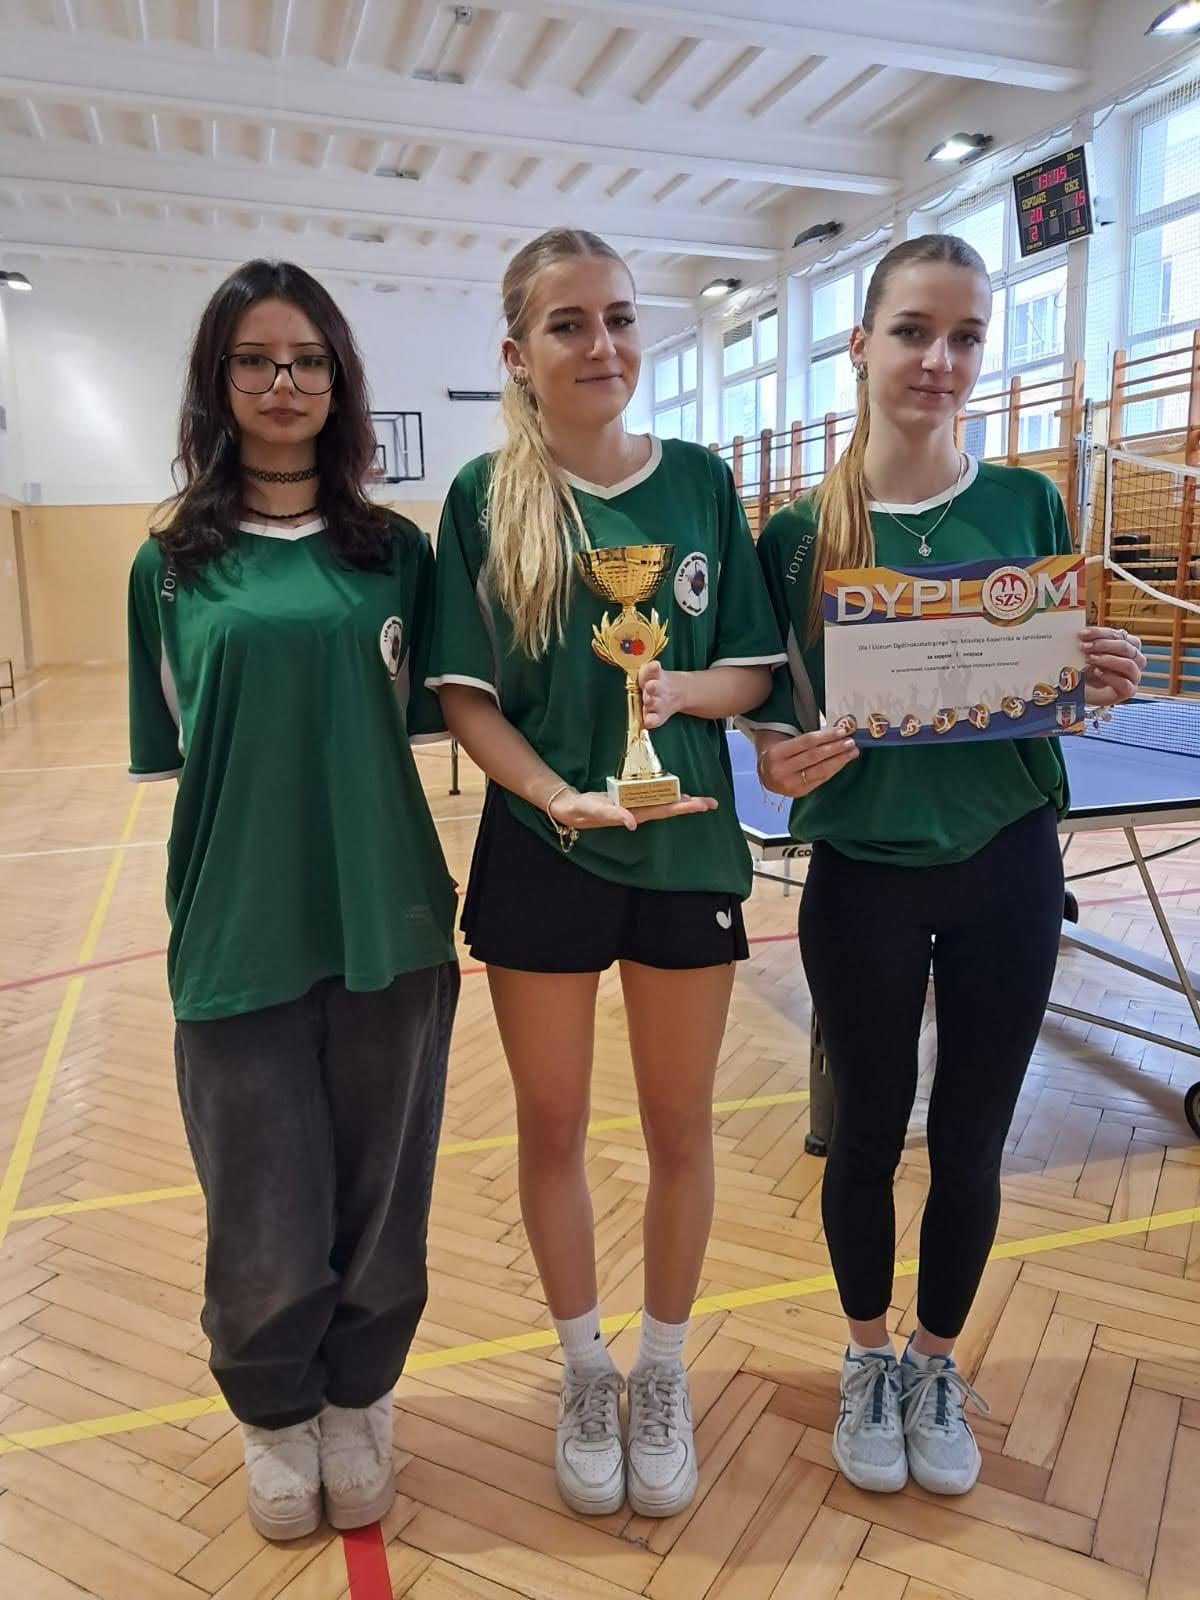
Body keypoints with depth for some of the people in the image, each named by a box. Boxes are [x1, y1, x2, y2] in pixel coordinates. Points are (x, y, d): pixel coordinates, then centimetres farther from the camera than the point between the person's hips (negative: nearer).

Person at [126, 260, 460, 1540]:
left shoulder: (394, 551, 4)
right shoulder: (173, 565, 3)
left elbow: (425, 720, 9)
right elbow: (170, 753, 8)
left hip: (390, 925, 1)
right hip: (238, 938, 0)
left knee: (380, 1205, 14)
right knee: (266, 1233, 9)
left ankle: (356, 1403, 43)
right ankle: (273, 1415, 41)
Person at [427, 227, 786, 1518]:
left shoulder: (699, 480, 0)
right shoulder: (487, 497, -3)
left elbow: (753, 670, 1)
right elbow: (462, 694, -6)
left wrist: (683, 691, -20)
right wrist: (557, 792, -22)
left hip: (687, 847, 1)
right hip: (539, 853, -1)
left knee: (678, 1126, 13)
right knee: (552, 1129, 13)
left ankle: (662, 1373, 38)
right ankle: (583, 1369, 38)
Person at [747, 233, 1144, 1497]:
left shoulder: (1026, 505, 0)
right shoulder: (799, 529, -5)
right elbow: (774, 705, -2)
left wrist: (1104, 683, -14)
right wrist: (780, 758, -24)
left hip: (1006, 869, 2)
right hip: (862, 876, -1)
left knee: (970, 1141, 14)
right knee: (867, 1131, 13)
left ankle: (937, 1364, 40)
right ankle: (868, 1360, 40)